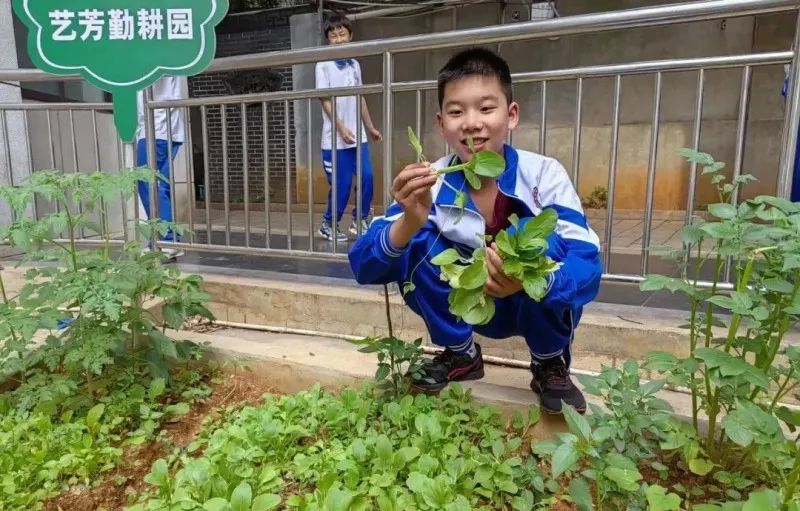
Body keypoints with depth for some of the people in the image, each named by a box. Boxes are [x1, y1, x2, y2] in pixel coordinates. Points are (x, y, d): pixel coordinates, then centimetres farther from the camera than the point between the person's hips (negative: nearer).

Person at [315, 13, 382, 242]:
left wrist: (370, 127, 19)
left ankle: (360, 221, 20)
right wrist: (341, 128, -17)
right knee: (341, 184, -2)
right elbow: (325, 100, -9)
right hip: (335, 139, -5)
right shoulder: (324, 65, -4)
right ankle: (329, 225, 16)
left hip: (358, 136, 5)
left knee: (366, 177, 2)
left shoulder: (355, 65, 13)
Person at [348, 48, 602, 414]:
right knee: (416, 243, -23)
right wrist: (409, 222, -46)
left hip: (538, 307, -2)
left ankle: (550, 363, -5)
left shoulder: (544, 175, -21)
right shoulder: (431, 185, -18)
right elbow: (364, 268, -25)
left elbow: (588, 265, -29)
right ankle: (460, 353, 3)